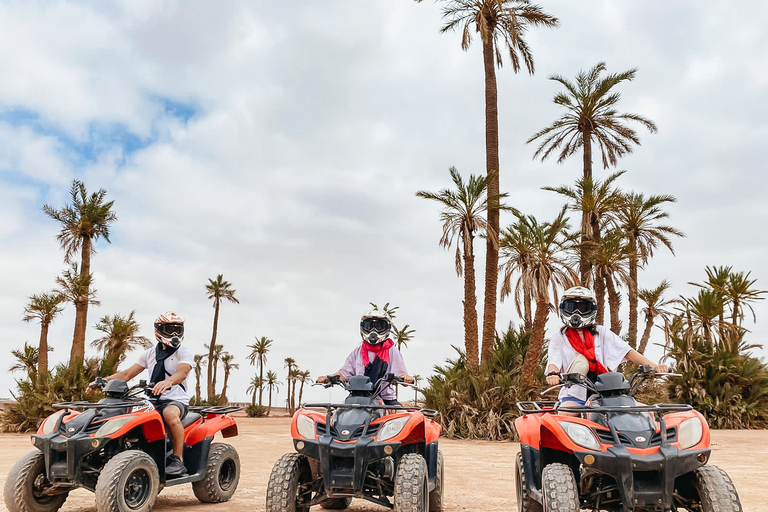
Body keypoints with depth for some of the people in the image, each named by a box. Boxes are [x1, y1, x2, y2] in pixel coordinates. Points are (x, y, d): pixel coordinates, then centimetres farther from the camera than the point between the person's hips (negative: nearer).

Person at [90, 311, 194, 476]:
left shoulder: (185, 353, 1)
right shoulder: (150, 354, 18)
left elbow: (182, 372, -20)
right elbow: (127, 374, 16)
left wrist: (168, 382, -42)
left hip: (176, 400, -5)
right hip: (152, 401, 6)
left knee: (170, 414, -38)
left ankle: (178, 459, -24)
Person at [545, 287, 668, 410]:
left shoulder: (601, 333, 14)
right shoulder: (559, 338, 9)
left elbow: (626, 350, 4)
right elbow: (553, 361, -7)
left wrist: (653, 366, -11)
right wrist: (553, 374, -32)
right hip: (574, 394, -3)